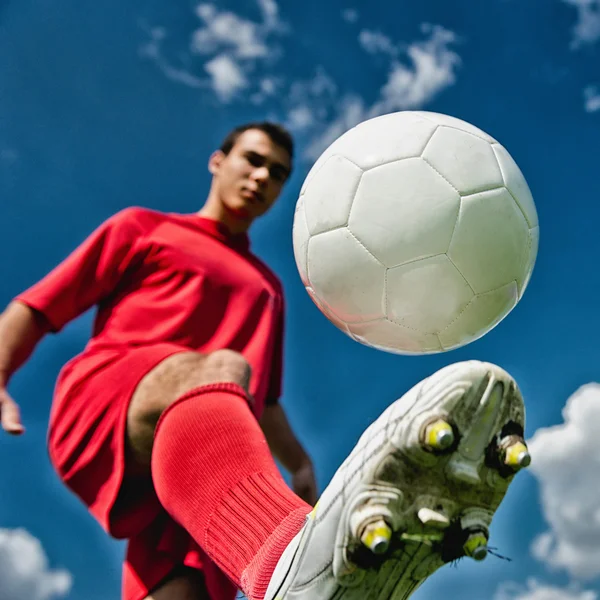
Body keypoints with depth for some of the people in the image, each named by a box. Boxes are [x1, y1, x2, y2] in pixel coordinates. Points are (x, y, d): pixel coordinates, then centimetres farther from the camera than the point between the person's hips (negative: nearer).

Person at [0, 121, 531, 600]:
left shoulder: (268, 288, 36)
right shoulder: (142, 228, 23)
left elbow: (264, 401, 36)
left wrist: (301, 466, 17)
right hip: (100, 407, -5)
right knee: (217, 370, -38)